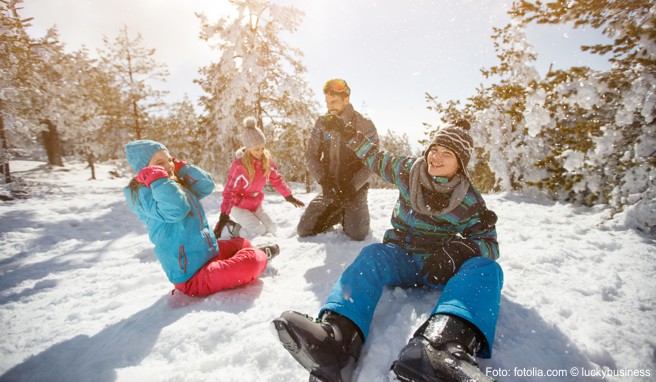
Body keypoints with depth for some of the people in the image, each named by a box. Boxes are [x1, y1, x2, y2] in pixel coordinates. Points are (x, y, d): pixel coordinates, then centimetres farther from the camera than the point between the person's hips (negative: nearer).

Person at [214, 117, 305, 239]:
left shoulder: (266, 159, -9)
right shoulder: (239, 165, -26)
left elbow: (276, 179, 3)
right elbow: (229, 191, -23)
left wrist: (289, 197, 6)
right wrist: (224, 215, -30)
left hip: (256, 204, 6)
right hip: (239, 206, -6)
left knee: (272, 229, -1)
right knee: (260, 231, -18)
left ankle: (245, 224, 19)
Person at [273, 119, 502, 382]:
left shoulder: (470, 201, -2)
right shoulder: (409, 170, 3)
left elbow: (490, 243, -3)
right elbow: (377, 159, 17)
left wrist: (462, 248, -25)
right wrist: (348, 134, 18)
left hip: (441, 267, 0)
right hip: (400, 255, 1)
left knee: (486, 269, -30)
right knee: (373, 255, -32)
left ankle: (442, 342, -63)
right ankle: (338, 334, -61)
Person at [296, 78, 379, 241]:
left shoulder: (364, 125, -9)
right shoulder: (322, 123, 1)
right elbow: (311, 155, 0)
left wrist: (352, 186, -20)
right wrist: (323, 180, -15)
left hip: (355, 189, -3)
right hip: (329, 189, 4)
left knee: (356, 235, -18)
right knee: (303, 230, -1)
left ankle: (355, 215, 18)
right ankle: (338, 215, 24)